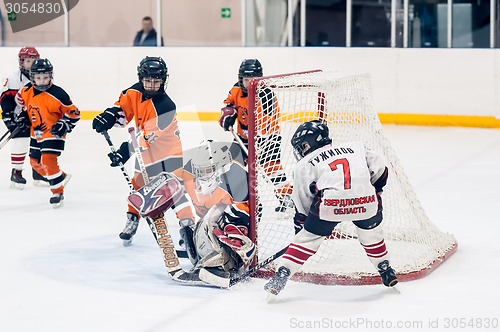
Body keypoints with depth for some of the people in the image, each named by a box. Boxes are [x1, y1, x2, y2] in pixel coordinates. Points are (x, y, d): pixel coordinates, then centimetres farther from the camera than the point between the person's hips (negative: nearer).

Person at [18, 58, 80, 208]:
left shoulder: (57, 95, -23)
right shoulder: (27, 91, -5)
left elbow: (73, 113, -15)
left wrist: (64, 125, -24)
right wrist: (23, 116, 7)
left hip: (53, 134, -7)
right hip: (36, 133, 7)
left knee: (48, 160, -20)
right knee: (35, 162, 15)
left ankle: (58, 192, -6)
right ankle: (61, 177, 36)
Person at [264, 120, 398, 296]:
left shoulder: (304, 165, 21)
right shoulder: (355, 147, 27)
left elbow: (302, 205, 22)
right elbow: (379, 169, 21)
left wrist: (300, 226, 36)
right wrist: (374, 192, 36)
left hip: (330, 204, -2)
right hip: (366, 201, 2)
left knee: (307, 238, 17)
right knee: (372, 232, 31)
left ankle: (281, 276, 11)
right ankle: (387, 273, 37)